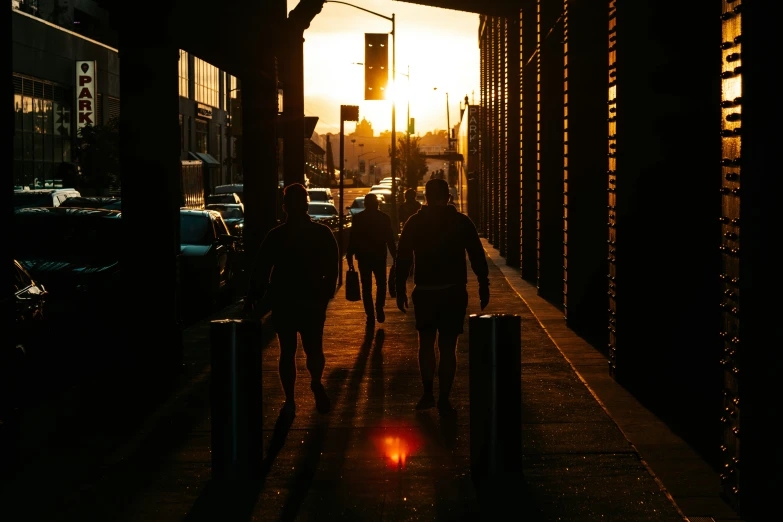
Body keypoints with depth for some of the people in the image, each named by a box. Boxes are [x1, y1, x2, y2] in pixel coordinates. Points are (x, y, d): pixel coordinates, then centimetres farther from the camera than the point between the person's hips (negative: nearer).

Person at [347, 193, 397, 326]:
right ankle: (379, 309, 1)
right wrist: (394, 255, 5)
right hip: (380, 256, 0)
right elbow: (390, 239, -2)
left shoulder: (358, 218, -3)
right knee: (381, 284, 17)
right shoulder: (385, 217, -3)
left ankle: (370, 315, 0)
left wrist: (350, 257, 1)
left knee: (366, 288, 5)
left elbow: (352, 239, -4)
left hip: (363, 257, 0)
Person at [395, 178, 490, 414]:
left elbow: (403, 258, 1)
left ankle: (428, 393, 9)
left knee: (426, 343, 16)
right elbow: (477, 257, -1)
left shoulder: (414, 222, 1)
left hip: (424, 292, 1)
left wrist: (400, 289, 6)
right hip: (454, 292, -1)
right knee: (448, 346, 3)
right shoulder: (461, 222, -1)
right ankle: (443, 399, 0)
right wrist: (484, 286, 4)